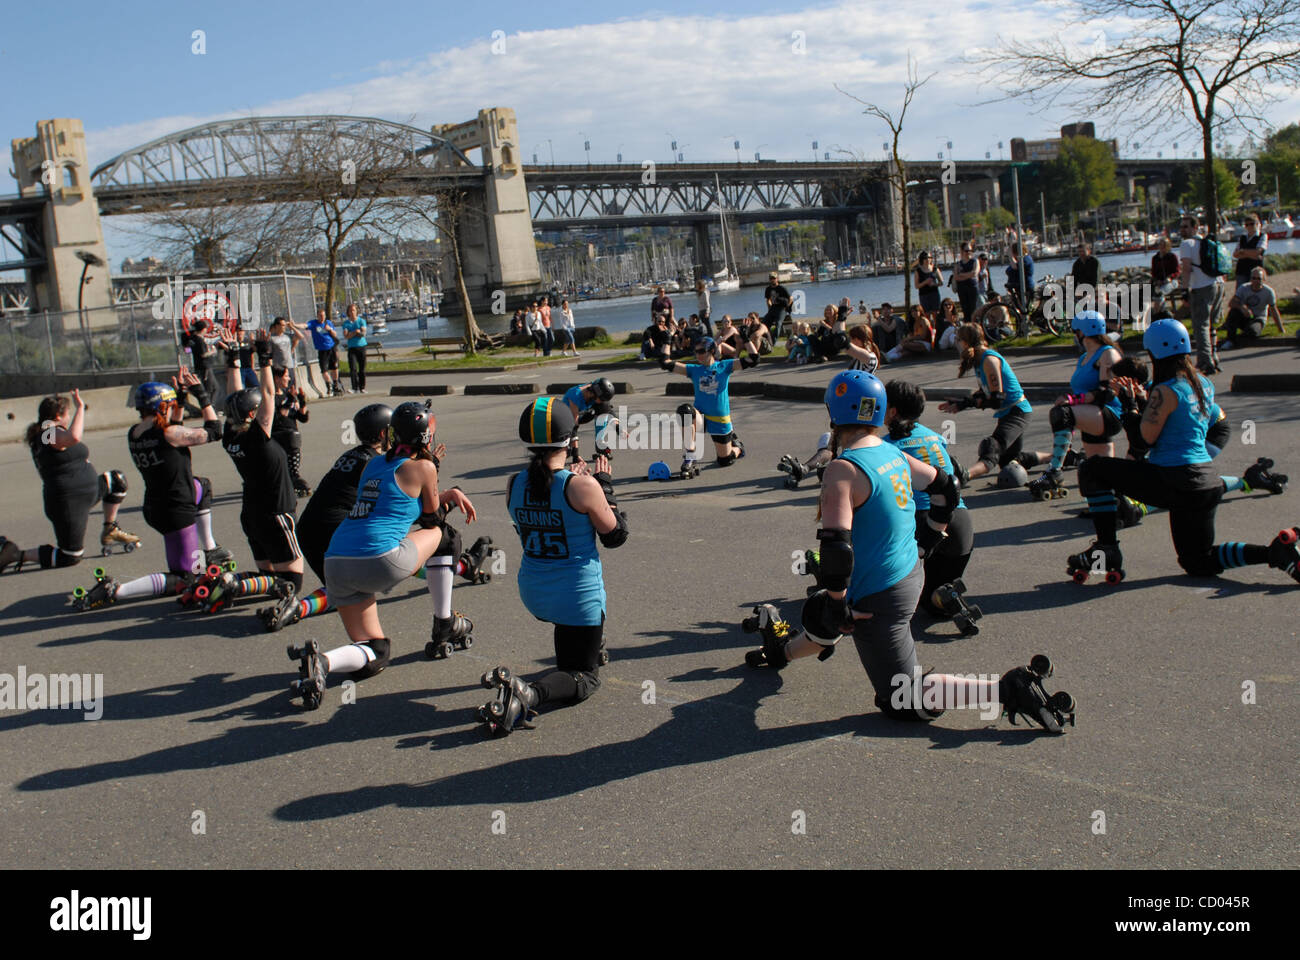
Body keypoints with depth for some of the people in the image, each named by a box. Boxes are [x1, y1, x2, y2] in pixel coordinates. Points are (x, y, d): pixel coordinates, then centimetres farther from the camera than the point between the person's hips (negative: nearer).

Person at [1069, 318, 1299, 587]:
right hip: (1207, 483, 9)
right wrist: (1147, 399, 23)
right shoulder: (1204, 384, 13)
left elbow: (1147, 436, -13)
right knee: (1198, 563, 20)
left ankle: (1107, 550, -4)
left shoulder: (1166, 391, -14)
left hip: (1174, 481, -8)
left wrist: (1143, 405, 4)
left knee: (1091, 469, 0)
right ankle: (1276, 551, 2)